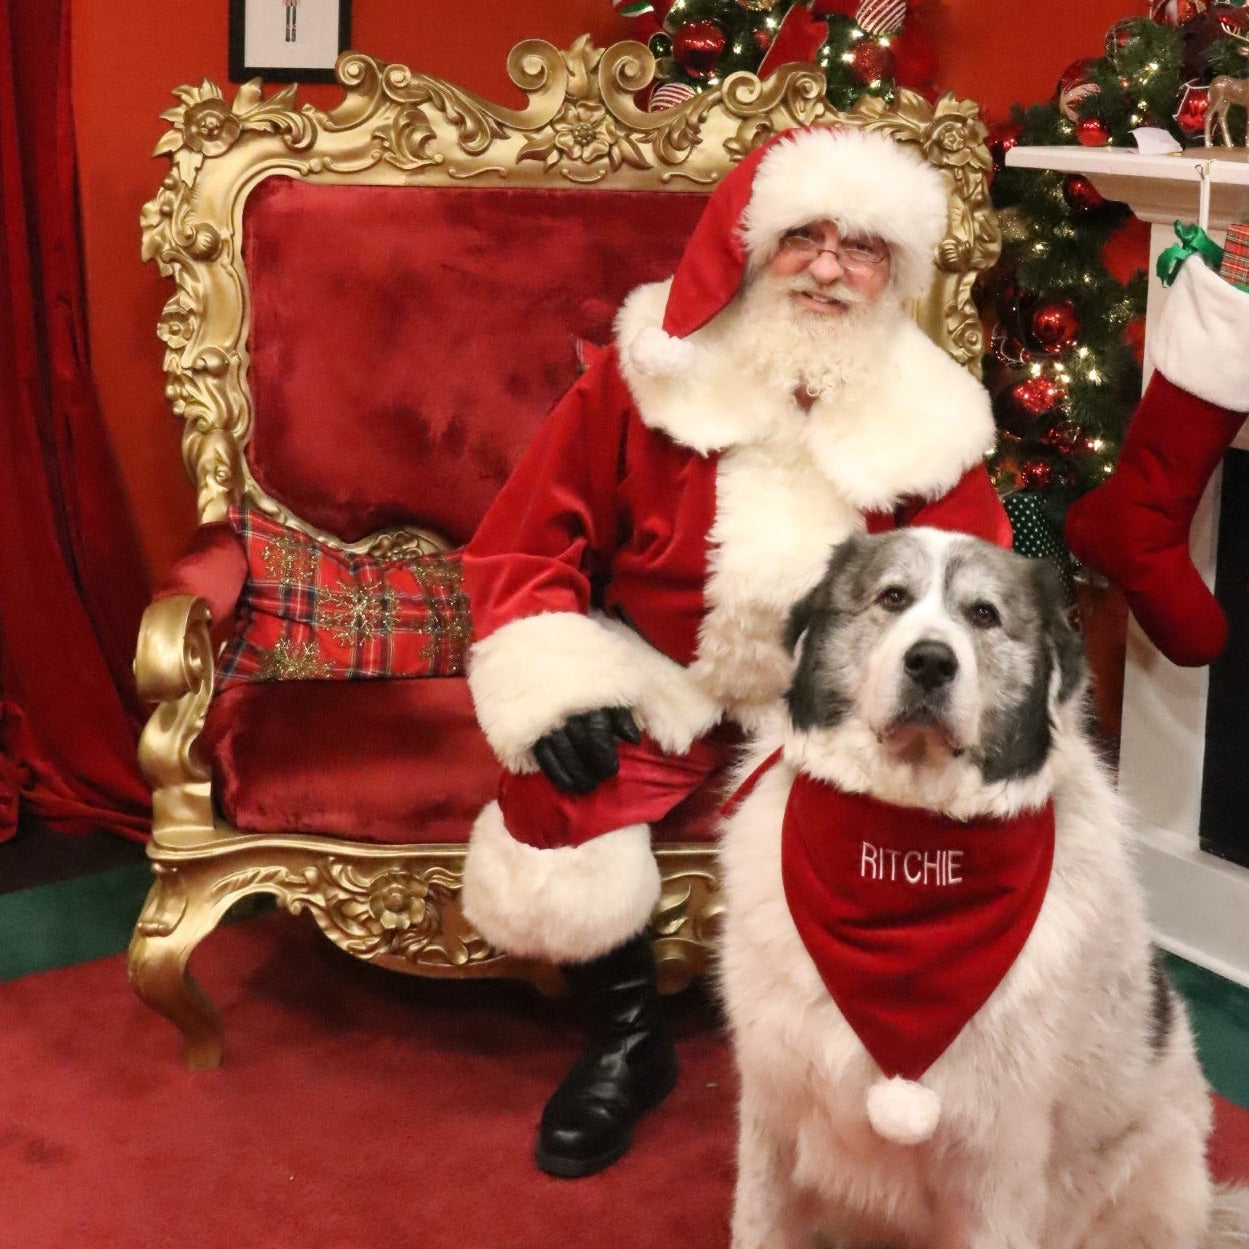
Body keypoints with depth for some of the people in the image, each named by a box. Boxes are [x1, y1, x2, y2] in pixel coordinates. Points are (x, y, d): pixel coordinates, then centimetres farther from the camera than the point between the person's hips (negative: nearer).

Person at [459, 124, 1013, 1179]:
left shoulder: (928, 415, -3)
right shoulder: (647, 375, -9)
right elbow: (529, 540, -4)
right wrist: (555, 686, -18)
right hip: (655, 680, -1)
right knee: (555, 796, -28)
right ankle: (629, 1040, -1)